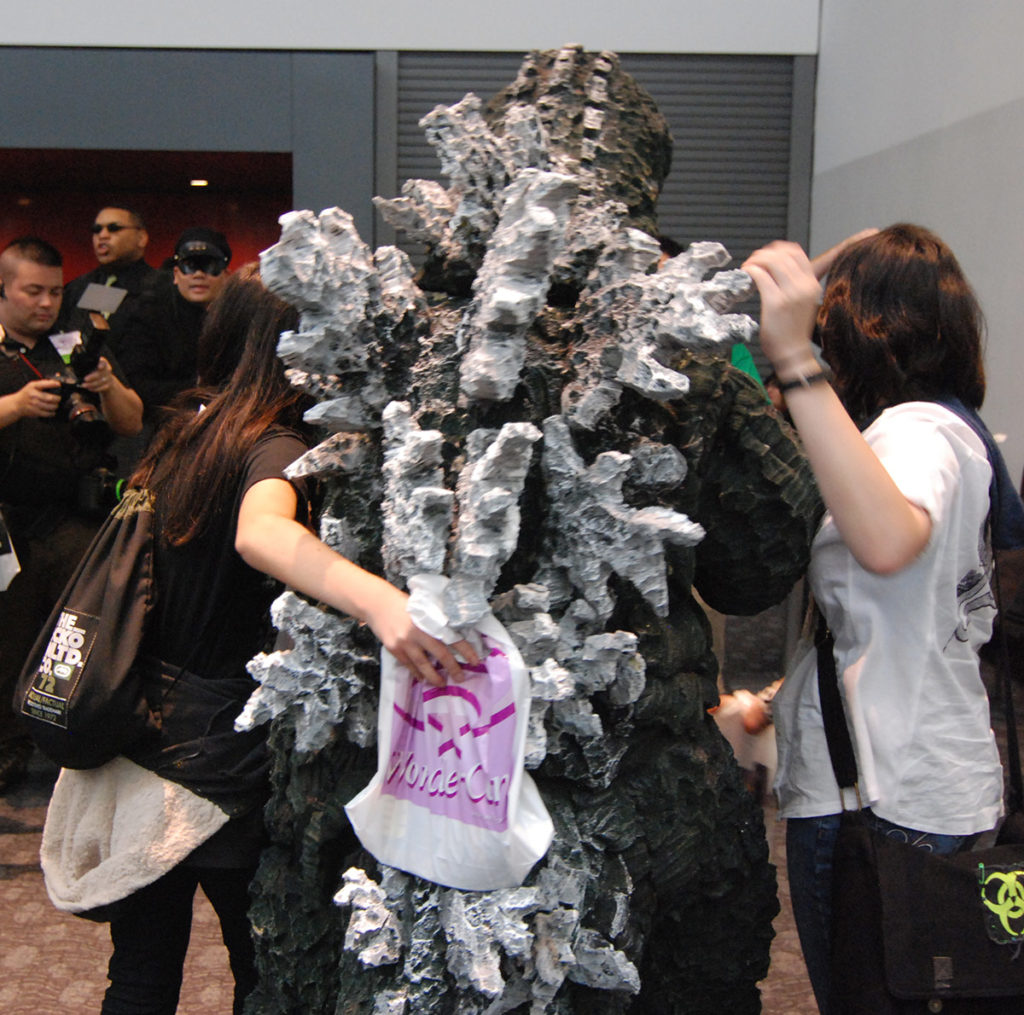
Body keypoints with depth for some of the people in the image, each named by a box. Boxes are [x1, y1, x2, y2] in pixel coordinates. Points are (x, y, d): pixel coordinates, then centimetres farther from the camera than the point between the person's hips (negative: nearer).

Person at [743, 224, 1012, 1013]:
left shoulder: (921, 429, -17)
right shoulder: (951, 427, 14)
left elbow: (887, 543, -39)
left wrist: (795, 361, -38)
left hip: (884, 801, -9)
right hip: (927, 789, 9)